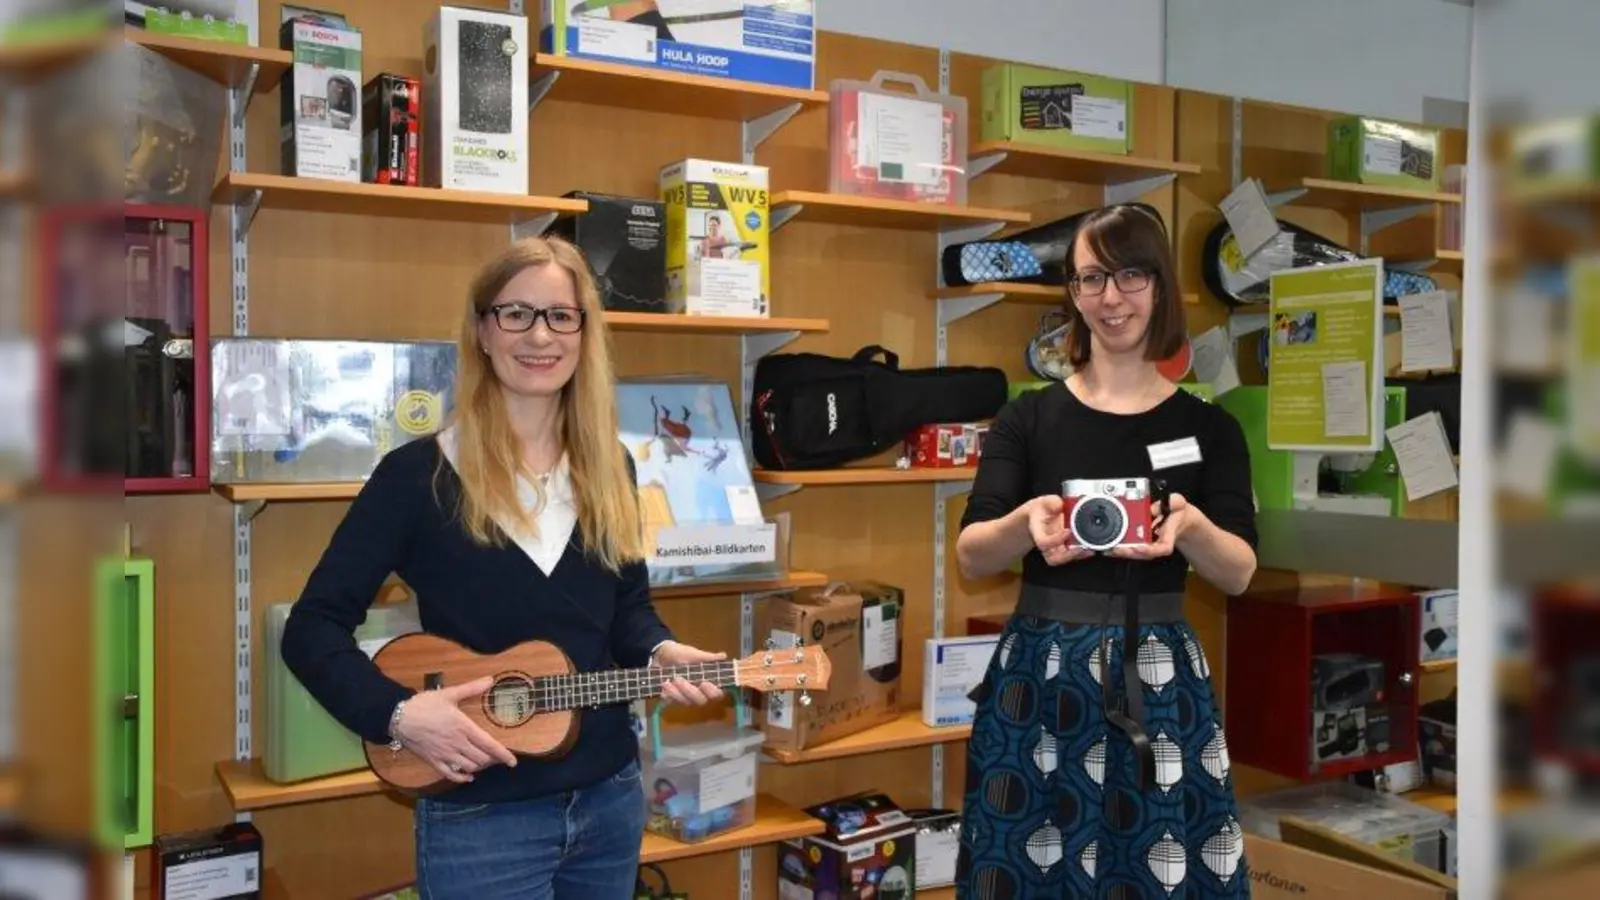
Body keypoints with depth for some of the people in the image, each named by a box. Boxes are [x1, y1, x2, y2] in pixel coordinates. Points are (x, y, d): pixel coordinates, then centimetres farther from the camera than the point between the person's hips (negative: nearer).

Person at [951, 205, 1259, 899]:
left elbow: (1240, 575, -1)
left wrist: (1191, 527, -23)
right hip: (1040, 678, 0)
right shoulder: (1029, 416, 1)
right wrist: (1028, 523, -25)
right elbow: (970, 557, -3)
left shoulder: (1208, 427, 4)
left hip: (1160, 681, 1)